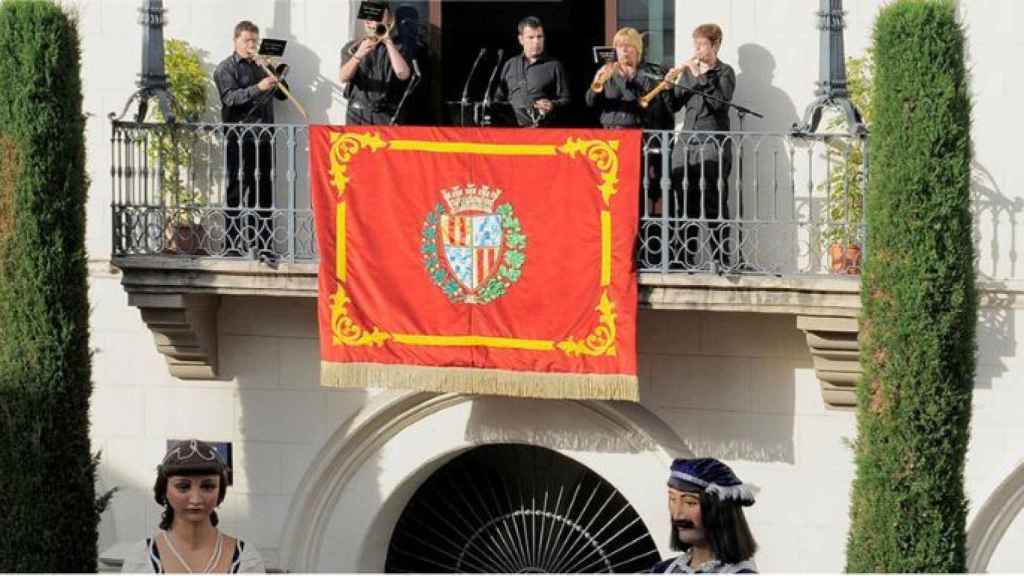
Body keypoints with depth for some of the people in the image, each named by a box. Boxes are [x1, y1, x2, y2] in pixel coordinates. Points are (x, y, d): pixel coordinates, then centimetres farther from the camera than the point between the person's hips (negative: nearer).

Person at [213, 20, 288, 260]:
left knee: (264, 193, 4)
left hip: (263, 137, 5)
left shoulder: (262, 66, 20)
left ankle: (263, 245, 6)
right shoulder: (226, 69, 2)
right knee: (237, 193, -4)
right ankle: (233, 245, -2)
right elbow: (231, 97, -14)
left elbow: (282, 95, 20)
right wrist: (258, 88, -25)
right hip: (239, 138, -5)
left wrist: (279, 77, 1)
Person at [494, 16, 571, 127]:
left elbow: (565, 101, 7)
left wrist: (553, 105, -13)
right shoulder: (510, 65, 20)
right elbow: (499, 98, 25)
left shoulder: (555, 66, 9)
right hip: (512, 129, 2)